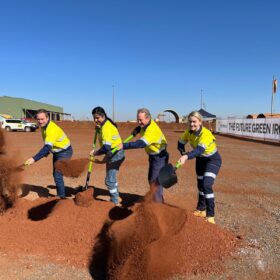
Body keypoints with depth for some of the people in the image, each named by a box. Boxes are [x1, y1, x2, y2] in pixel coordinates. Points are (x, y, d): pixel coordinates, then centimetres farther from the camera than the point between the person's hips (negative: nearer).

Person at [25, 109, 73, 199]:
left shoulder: (52, 129, -31)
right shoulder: (43, 126, -3)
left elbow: (48, 147, -40)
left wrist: (34, 159, -45)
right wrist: (47, 152, 3)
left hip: (65, 152, -10)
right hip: (57, 152, 10)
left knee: (58, 175, -14)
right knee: (55, 174, 19)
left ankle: (62, 197, 0)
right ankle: (59, 195, 35)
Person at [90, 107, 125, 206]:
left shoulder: (106, 128, -24)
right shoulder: (106, 124, 7)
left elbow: (106, 148, -30)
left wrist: (95, 153, -18)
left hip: (115, 155, -11)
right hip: (113, 154, 11)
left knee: (109, 180, -6)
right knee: (111, 177, 22)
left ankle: (116, 202, 7)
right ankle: (117, 197, 38)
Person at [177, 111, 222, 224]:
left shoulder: (206, 134, -34)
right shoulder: (188, 132, -14)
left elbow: (199, 150, -49)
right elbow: (180, 143, -1)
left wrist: (186, 156, -64)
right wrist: (183, 154, -20)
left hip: (212, 160, -7)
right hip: (200, 160, 7)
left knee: (207, 185, -20)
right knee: (200, 185, 16)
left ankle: (210, 216, -8)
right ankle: (201, 209, 35)